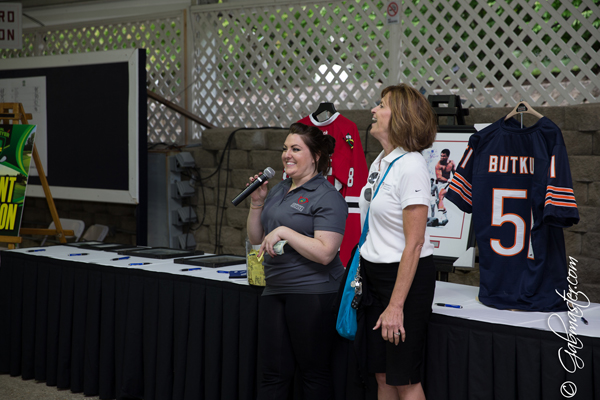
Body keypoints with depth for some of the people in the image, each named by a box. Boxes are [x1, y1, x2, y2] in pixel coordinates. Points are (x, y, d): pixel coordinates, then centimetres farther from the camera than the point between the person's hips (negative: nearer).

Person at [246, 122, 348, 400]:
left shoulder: (327, 197, -10)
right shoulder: (278, 191, 15)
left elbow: (325, 253, -20)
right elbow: (256, 239, 18)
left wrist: (283, 232, -20)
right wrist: (256, 203, 4)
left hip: (312, 292, -7)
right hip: (275, 291, 7)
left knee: (314, 372, 4)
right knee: (273, 371, 8)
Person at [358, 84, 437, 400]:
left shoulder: (410, 166, -18)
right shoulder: (380, 162, 9)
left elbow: (414, 244, -21)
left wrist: (396, 306, -22)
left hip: (407, 276, -8)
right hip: (374, 273, 9)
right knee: (382, 374, 13)